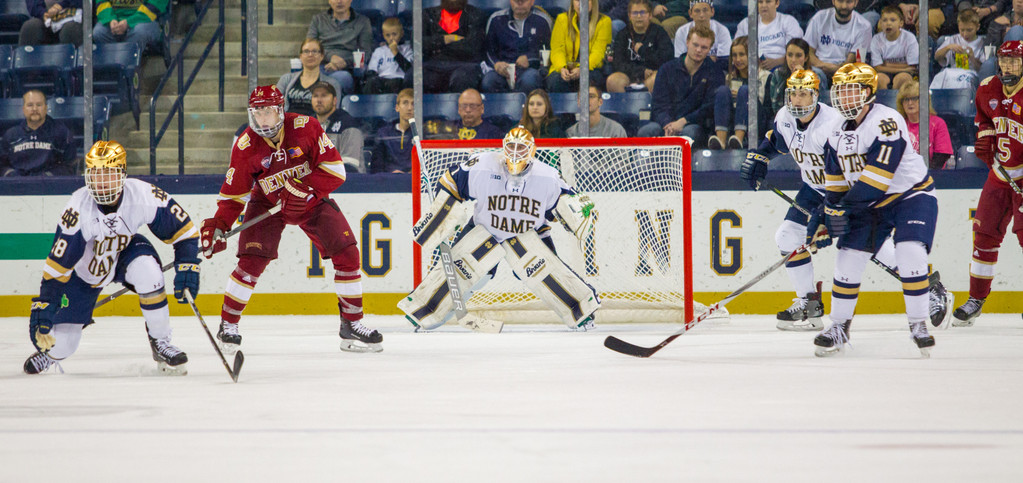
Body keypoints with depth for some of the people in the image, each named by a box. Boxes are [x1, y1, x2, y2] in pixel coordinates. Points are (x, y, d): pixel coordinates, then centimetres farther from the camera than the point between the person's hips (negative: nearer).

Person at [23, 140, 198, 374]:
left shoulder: (143, 195, -27)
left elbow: (183, 229, -15)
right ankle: (50, 353, 35)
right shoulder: (79, 208, -32)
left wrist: (186, 267, -25)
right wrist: (42, 307, -31)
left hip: (125, 251, 1)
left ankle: (160, 342, -15)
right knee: (61, 345, -7)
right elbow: (57, 264, -27)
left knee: (147, 270, -36)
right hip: (84, 269, -1)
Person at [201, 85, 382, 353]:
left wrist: (306, 189, -32)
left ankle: (351, 324, 5)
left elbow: (335, 168, -19)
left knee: (347, 254, -9)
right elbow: (233, 193, -11)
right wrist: (218, 225, -24)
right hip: (267, 203, -1)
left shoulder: (306, 128, -20)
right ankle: (228, 326, -2)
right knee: (251, 262, -18)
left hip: (312, 200, 1)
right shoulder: (245, 146, -17)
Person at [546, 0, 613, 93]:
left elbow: (598, 52, -8)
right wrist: (562, 68, -25)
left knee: (592, 77, -37)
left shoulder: (604, 21, 2)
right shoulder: (562, 19, 7)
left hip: (590, 68, -1)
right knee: (556, 81, -34)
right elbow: (557, 50, -1)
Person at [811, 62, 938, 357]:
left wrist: (845, 207, -27)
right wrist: (829, 213, 4)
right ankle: (839, 327, 11)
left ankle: (918, 324, -12)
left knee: (910, 254, -24)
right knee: (848, 258, -3)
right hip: (869, 203, 7)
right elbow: (835, 178, 13)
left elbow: (878, 175, -29)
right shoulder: (838, 132, 3)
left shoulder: (887, 122, -23)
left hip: (910, 193, -7)